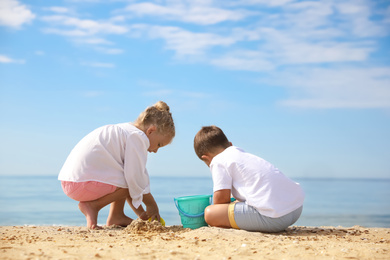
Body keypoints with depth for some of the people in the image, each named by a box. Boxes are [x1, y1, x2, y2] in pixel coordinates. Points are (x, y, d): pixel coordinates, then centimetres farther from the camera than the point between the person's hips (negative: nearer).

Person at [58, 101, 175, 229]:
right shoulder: (138, 137, -8)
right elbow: (135, 177, -13)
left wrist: (141, 213, 25)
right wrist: (152, 205, 2)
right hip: (83, 183, -11)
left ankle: (116, 216, 14)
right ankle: (92, 206, -7)